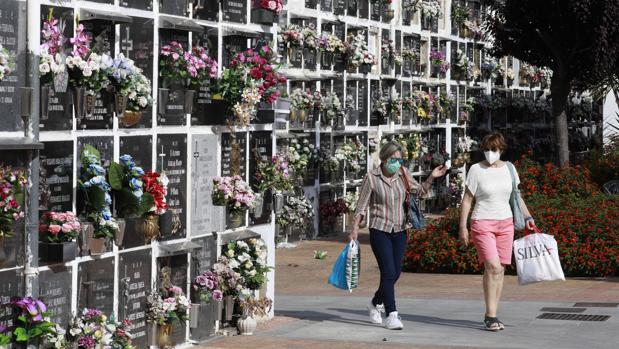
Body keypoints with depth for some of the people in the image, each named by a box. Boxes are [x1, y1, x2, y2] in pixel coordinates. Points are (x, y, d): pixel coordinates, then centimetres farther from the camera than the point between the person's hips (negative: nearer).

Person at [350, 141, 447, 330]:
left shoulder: (403, 174, 3)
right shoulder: (371, 178, -9)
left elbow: (420, 191, 17)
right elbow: (362, 205, -5)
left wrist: (431, 178, 2)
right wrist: (355, 228, -9)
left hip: (399, 231, 5)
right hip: (380, 231, -5)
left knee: (396, 273, 8)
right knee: (388, 272, -13)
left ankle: (375, 303, 33)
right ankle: (391, 315, -11)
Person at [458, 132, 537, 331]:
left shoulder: (508, 168, 8)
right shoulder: (476, 170, -4)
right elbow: (467, 199, -2)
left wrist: (527, 217, 7)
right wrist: (462, 227, -6)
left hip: (505, 223, 5)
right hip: (482, 223, -5)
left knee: (500, 270, 5)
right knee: (492, 266, -17)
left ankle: (491, 316, 12)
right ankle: (491, 316, -11)